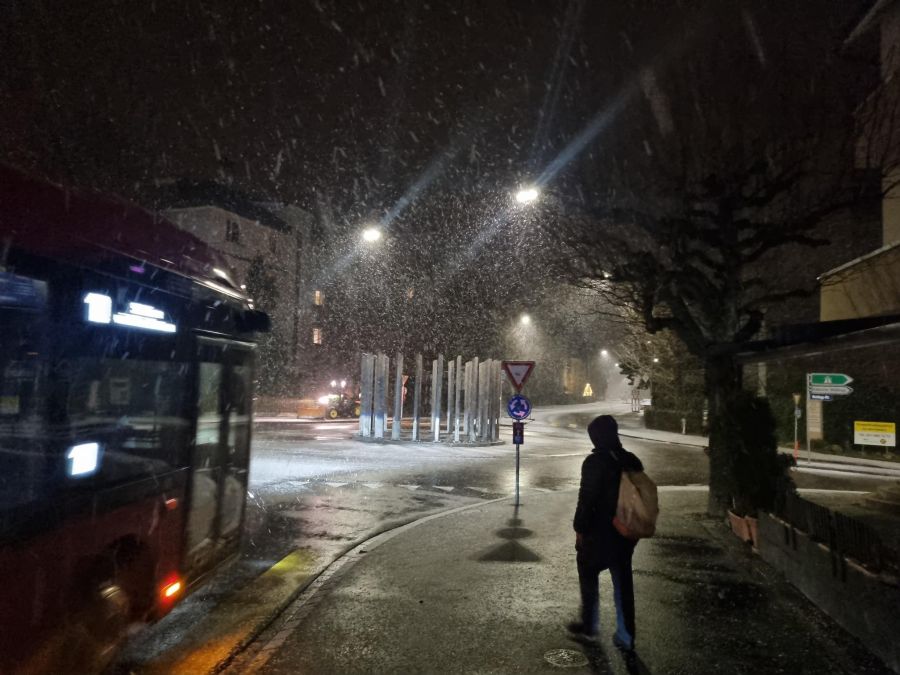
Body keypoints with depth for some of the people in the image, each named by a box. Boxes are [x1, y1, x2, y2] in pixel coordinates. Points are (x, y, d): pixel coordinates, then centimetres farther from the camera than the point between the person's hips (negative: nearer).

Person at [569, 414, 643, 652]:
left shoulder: (595, 462, -17)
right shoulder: (632, 461, 3)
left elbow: (586, 499, -18)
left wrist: (579, 529, -8)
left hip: (600, 532, -5)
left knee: (588, 575, 16)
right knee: (623, 582, 13)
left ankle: (589, 626, 27)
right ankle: (625, 637, 18)